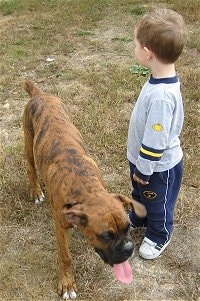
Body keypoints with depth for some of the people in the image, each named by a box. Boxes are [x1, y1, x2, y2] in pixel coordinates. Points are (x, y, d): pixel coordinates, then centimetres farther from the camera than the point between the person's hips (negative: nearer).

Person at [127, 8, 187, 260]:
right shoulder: (162, 79, -8)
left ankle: (159, 236, 45)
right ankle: (137, 219, 59)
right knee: (139, 194, 32)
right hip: (143, 158, 9)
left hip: (158, 166, -9)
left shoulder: (161, 96, -39)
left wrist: (144, 169, -16)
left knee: (157, 203, 19)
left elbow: (155, 141, -30)